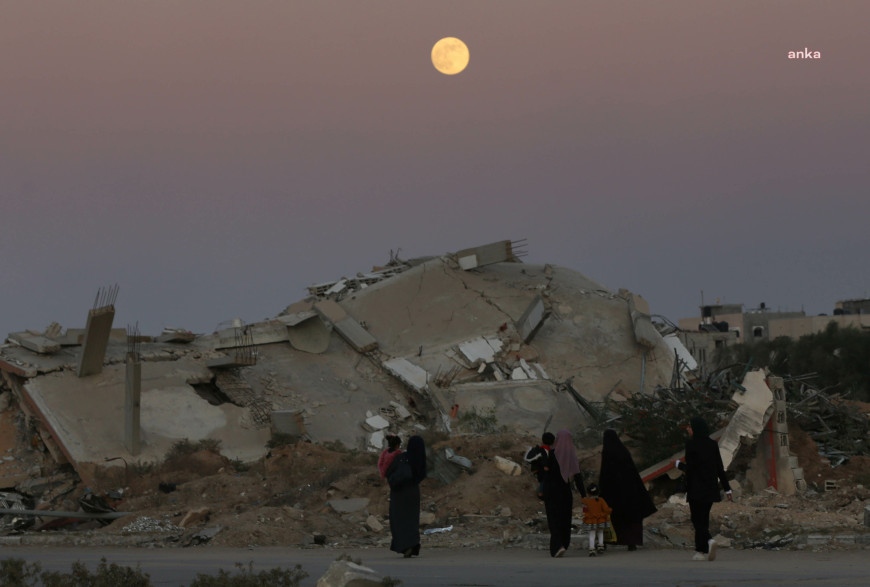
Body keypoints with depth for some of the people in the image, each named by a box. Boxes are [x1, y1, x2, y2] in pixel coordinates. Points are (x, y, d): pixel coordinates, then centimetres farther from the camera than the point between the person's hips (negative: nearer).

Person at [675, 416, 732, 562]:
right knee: (703, 518, 14)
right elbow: (720, 468, 6)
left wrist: (678, 464, 8)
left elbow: (690, 468, -13)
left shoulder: (691, 444, -10)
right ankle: (701, 550, 11)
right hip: (711, 488, 6)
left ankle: (709, 541, -25)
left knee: (698, 520, -2)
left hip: (696, 488, -6)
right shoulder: (712, 444, 6)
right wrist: (727, 489, 9)